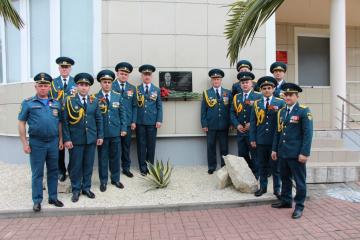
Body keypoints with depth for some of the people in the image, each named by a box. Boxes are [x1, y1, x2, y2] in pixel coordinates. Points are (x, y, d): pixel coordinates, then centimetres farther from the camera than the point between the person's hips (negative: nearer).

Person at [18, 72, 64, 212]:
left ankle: (53, 197, 24)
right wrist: (25, 143, -6)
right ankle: (37, 201, 18)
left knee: (53, 171, 11)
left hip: (53, 142, 3)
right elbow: (21, 123, -1)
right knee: (37, 173, 6)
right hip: (36, 143, -3)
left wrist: (60, 139, 6)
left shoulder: (56, 103, 8)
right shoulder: (28, 103, -1)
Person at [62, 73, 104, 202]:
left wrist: (100, 136, 3)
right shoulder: (69, 100, -3)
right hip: (75, 139, -2)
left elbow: (99, 119, 8)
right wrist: (66, 139, -10)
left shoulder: (94, 100, 6)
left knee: (88, 165, 11)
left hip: (91, 138, 3)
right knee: (75, 166, 6)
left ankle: (86, 188, 26)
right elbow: (65, 121, -5)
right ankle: (76, 190, 22)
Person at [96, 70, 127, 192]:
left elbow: (122, 113, 6)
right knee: (103, 157, 8)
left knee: (115, 157, 12)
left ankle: (115, 179, 27)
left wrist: (124, 128, 0)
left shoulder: (118, 96, 5)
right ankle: (103, 181, 22)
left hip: (116, 132, 2)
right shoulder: (95, 97, -3)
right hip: (102, 132, -2)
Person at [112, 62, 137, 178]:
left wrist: (134, 121, 2)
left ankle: (126, 168, 23)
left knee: (126, 146, 10)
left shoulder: (132, 88, 9)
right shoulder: (110, 86, -1)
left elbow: (134, 106, 9)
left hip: (128, 122, 3)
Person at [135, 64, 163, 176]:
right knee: (141, 145, 4)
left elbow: (159, 106, 5)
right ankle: (143, 167, 14)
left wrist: (159, 120, -4)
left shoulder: (157, 90, 8)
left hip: (152, 122, 1)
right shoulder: (136, 89, 6)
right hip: (140, 122, 0)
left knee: (151, 145, 6)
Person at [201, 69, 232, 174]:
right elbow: (203, 110, 1)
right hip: (211, 125, 0)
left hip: (224, 125, 1)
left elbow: (231, 109, 5)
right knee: (211, 147, 7)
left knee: (224, 147, 9)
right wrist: (204, 124, -6)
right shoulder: (206, 93, 4)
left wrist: (231, 123, -2)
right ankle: (211, 167, 19)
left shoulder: (228, 93, 7)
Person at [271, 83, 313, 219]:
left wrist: (304, 153, -16)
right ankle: (286, 201, 32)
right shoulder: (281, 112, 12)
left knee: (299, 181, 6)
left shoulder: (304, 111, -8)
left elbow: (308, 133, -12)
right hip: (283, 152, 6)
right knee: (285, 178, 17)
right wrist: (274, 149, 12)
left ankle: (299, 206, 19)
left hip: (297, 153, -6)